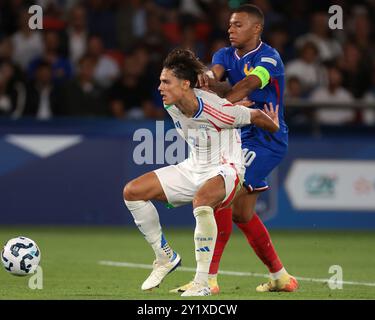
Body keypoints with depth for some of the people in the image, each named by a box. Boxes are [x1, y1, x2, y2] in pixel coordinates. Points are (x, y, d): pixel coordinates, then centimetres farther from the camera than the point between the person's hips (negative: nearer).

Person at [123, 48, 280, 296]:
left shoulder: (216, 110, -27)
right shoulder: (171, 106, -7)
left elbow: (256, 116, -9)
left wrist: (275, 127, 10)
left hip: (224, 171, -8)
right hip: (193, 169, 8)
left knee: (201, 201, -42)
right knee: (132, 192, -1)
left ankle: (202, 283, -34)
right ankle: (166, 258, 13)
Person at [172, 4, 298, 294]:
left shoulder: (268, 58, -14)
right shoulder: (226, 55, 7)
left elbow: (247, 85, -31)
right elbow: (214, 74, -15)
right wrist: (209, 80, -39)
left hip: (266, 138, -9)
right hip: (244, 138, 9)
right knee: (241, 213, 12)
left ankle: (209, 278, -21)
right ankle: (280, 276, 25)